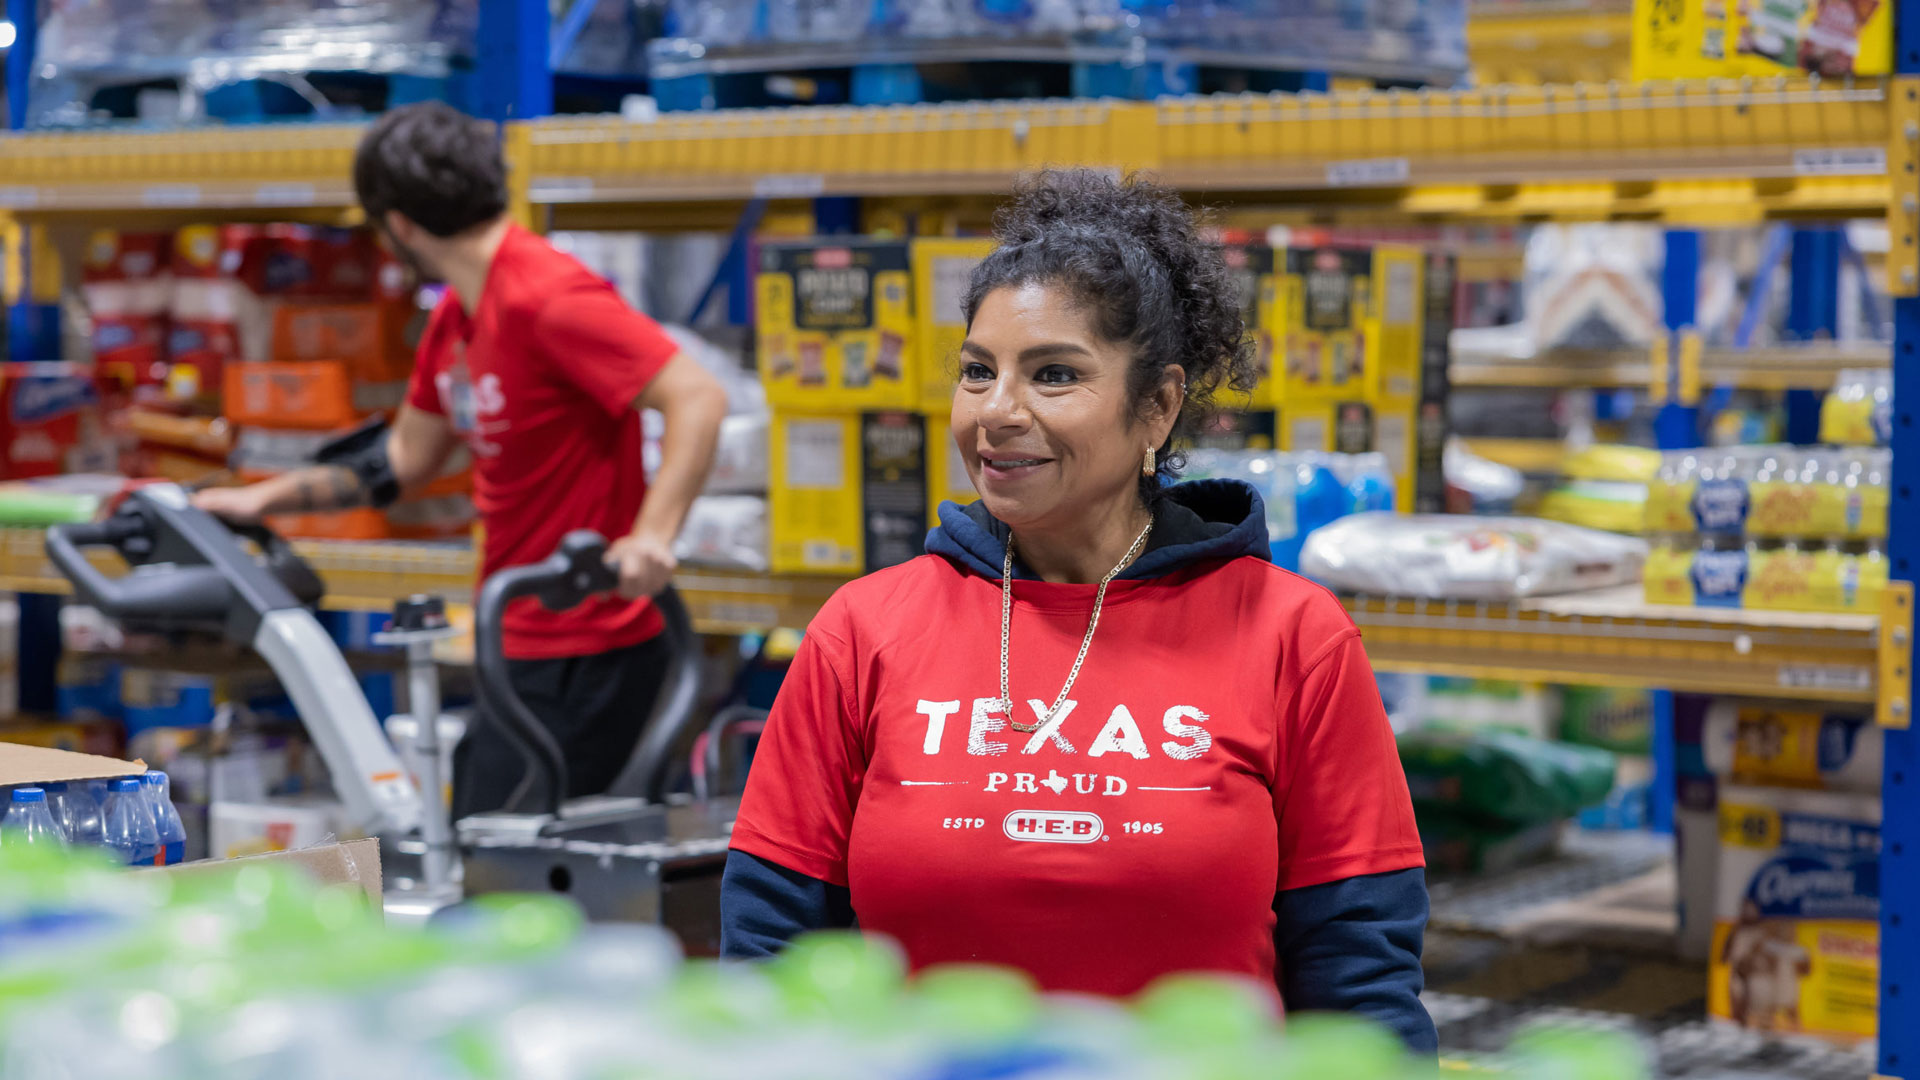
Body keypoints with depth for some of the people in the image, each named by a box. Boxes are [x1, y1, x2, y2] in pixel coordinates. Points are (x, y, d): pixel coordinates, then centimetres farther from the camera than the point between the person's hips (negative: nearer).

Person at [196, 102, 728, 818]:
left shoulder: (545, 299, -19)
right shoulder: (454, 317, 12)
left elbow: (698, 399, -25)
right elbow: (405, 460, 25)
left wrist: (650, 536, -35)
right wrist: (267, 500, 23)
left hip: (582, 658, -10)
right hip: (519, 650, 10)